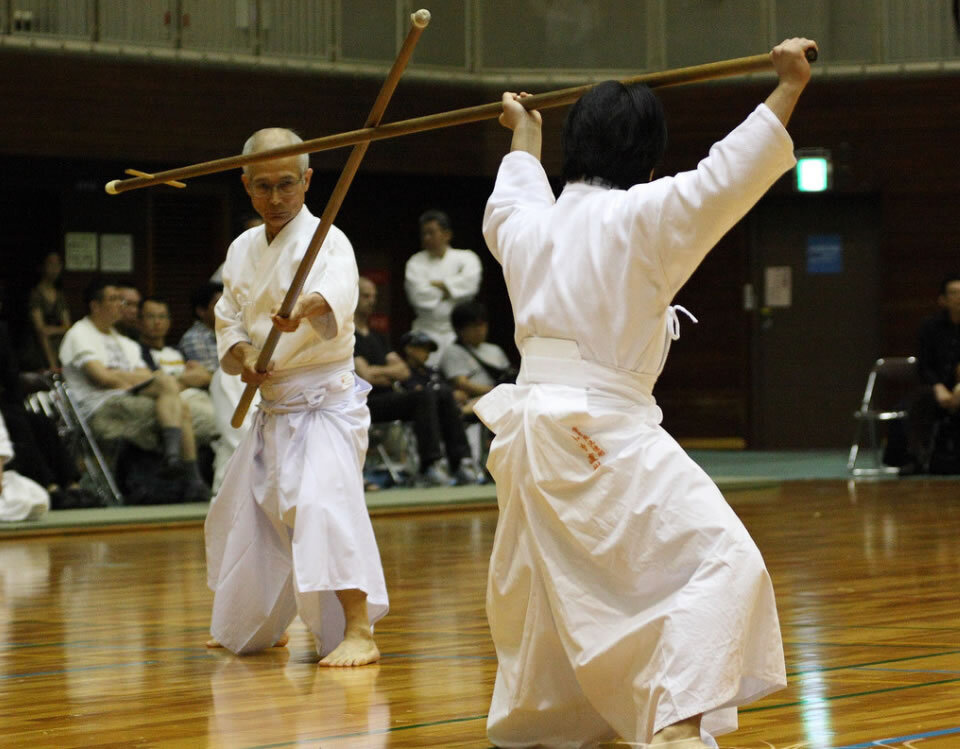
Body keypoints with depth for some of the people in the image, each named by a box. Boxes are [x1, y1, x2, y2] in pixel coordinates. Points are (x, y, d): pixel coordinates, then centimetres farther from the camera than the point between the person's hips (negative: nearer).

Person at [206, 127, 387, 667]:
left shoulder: (325, 239, -15)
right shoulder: (243, 250, 8)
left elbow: (338, 288, -38)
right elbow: (229, 318, 14)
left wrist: (305, 307, -60)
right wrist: (240, 355, -9)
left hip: (325, 400, -8)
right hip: (271, 407, 8)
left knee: (325, 501, -30)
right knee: (244, 516, 19)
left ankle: (359, 632, -28)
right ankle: (254, 627, 41)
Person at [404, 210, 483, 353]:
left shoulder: (465, 258, 7)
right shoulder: (416, 262, 7)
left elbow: (470, 282, -14)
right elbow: (418, 295, -9)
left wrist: (438, 284, -10)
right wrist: (448, 291, -4)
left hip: (457, 332, 0)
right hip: (428, 331, 0)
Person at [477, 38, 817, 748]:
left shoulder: (529, 227, 13)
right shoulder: (642, 218, -9)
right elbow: (730, 174, -12)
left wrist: (524, 137, 57)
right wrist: (789, 87, -4)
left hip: (527, 429, 8)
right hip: (604, 432, -8)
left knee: (541, 582, 26)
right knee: (719, 560, -11)